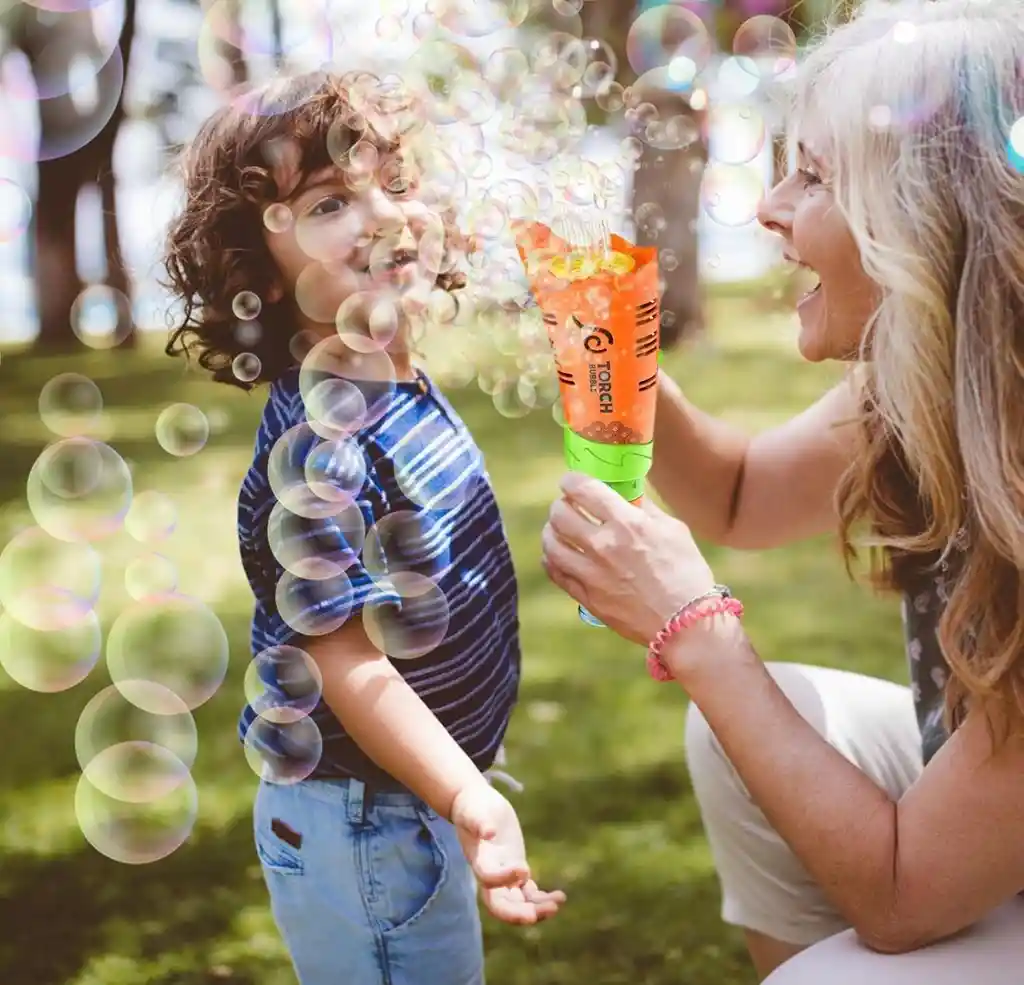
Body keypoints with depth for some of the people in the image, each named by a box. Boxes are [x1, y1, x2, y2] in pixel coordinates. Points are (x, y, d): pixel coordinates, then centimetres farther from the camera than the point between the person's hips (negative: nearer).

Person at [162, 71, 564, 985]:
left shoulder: (408, 390, 1)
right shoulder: (318, 445, -27)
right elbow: (352, 669, -29)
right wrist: (474, 803, -38)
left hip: (419, 798, 9)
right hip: (357, 827, -9)